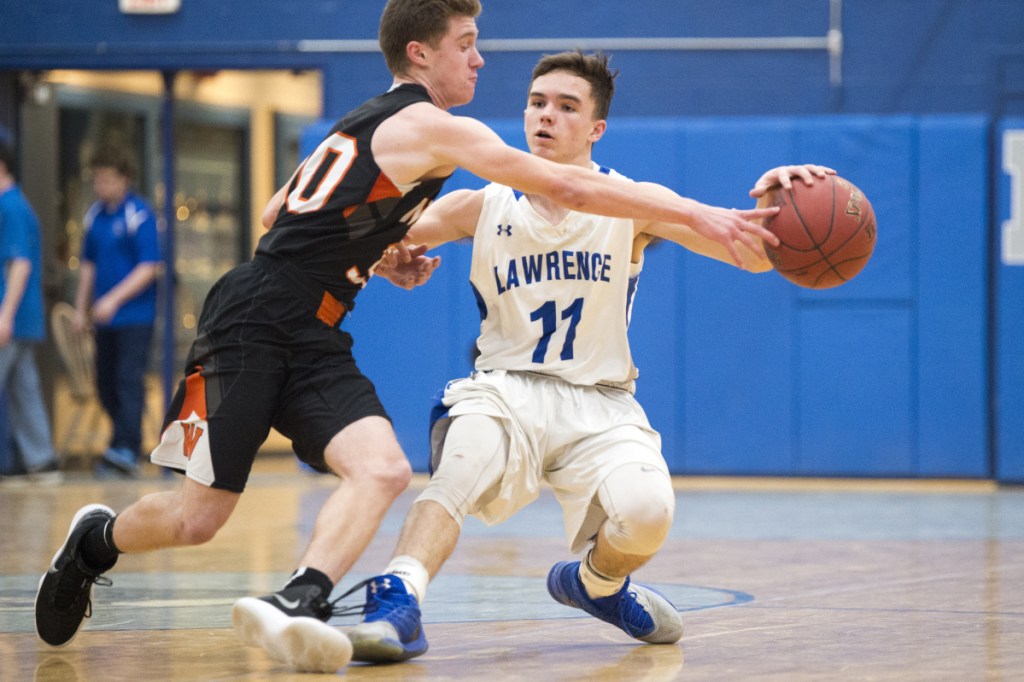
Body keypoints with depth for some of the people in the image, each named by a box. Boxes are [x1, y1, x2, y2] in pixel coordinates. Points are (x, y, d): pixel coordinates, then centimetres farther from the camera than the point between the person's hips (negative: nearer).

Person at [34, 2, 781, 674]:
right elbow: (568, 187, -15)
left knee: (383, 469, -17)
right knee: (200, 517, -5)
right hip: (250, 330, -9)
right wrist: (697, 214, -13)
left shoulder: (367, 123, 18)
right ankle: (94, 542, 24)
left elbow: (278, 215, 27)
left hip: (314, 343, 9)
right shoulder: (430, 126, -10)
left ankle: (294, 605, -34)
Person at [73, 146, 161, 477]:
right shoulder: (95, 214, 11)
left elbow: (150, 267, -13)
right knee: (106, 384, 8)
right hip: (103, 317, 7)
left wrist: (114, 299, -18)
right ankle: (124, 445, 19)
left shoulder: (139, 214, -9)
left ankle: (126, 449, -16)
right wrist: (81, 308, 18)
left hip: (134, 315, -7)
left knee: (129, 381, -12)